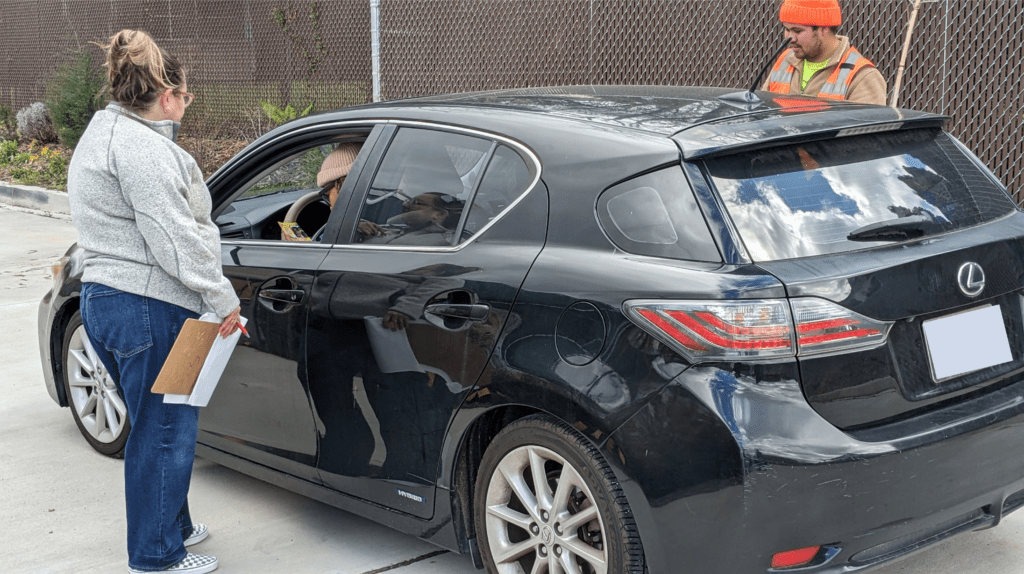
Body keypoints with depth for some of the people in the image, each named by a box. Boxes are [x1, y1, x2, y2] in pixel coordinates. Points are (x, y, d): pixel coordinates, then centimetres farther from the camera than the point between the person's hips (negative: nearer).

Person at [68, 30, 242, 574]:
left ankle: (172, 526, 37)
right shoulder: (142, 147, -17)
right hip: (149, 309, -11)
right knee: (164, 432, 0)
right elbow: (173, 239, -21)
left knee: (156, 426, 22)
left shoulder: (101, 134, 18)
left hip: (104, 298, 11)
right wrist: (222, 297, -14)